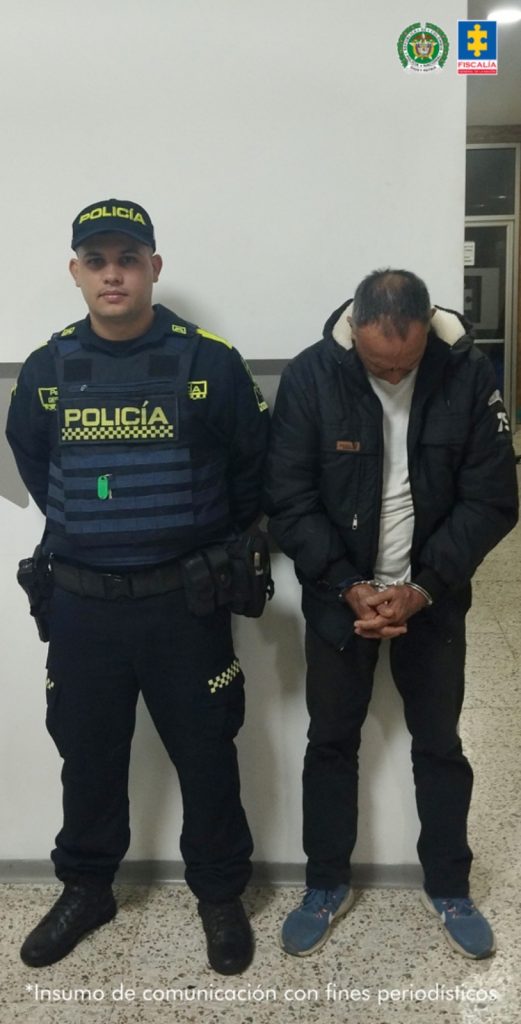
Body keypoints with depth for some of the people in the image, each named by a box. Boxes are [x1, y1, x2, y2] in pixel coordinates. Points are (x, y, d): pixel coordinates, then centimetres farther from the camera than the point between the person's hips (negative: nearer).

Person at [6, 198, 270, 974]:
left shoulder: (210, 362, -8)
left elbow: (255, 466, 4)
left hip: (185, 602, -2)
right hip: (80, 605, 2)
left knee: (205, 756, 10)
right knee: (88, 755, 16)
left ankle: (220, 895, 32)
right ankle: (86, 888, 38)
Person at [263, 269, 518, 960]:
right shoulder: (310, 377, -15)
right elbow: (289, 502, -12)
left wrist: (422, 588, -17)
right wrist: (350, 587, -19)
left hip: (433, 597, 1)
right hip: (339, 596, 0)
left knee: (439, 744, 12)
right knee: (331, 741, 11)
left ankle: (448, 889, 32)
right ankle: (327, 886, 31)